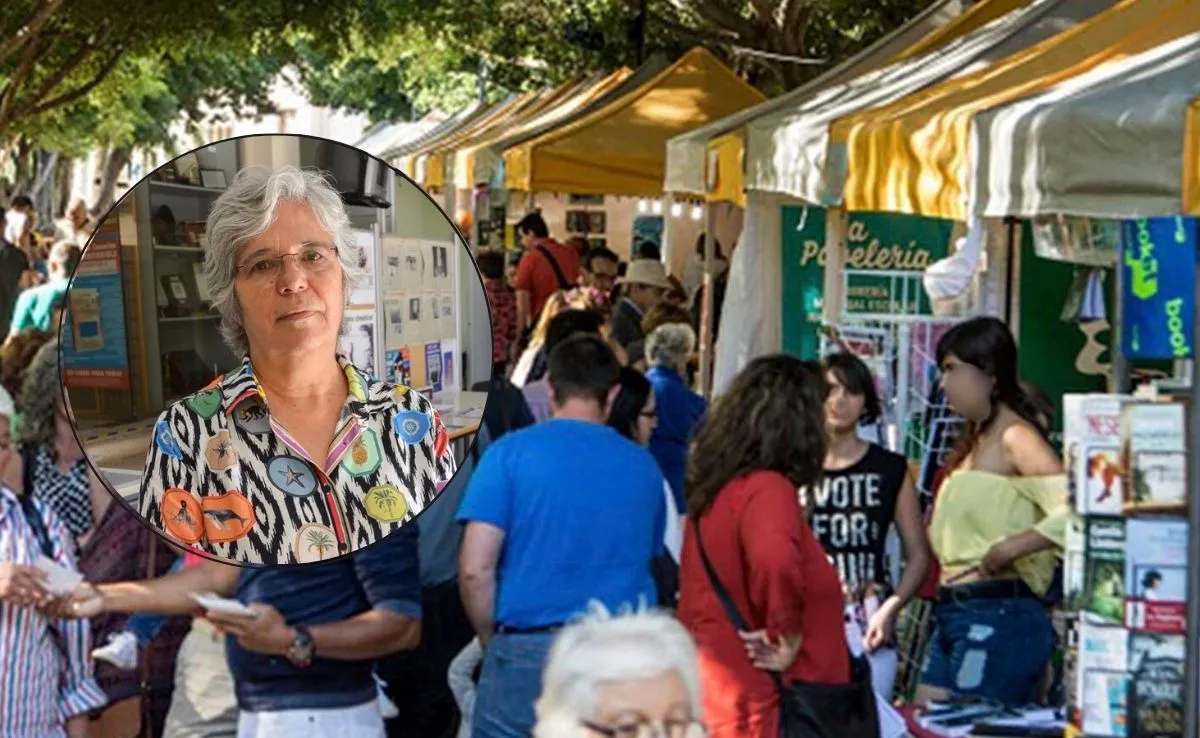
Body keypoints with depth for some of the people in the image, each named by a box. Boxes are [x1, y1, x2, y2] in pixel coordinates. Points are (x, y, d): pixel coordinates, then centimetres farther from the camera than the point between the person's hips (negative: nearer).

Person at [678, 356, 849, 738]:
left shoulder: (712, 488, 12)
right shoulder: (767, 488, -15)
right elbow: (776, 562, -37)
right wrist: (787, 639, -22)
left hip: (715, 692, 9)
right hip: (762, 704, -9)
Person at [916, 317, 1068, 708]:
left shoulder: (1015, 437, -10)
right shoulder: (976, 440, 19)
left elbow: (1071, 510, -24)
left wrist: (1008, 550, -25)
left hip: (998, 617, -9)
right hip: (954, 615, 9)